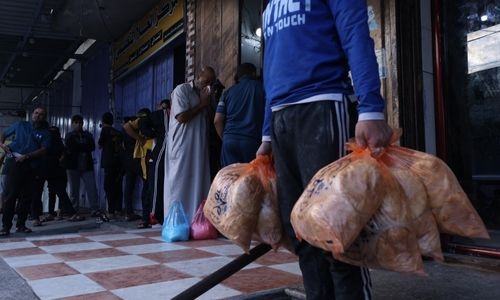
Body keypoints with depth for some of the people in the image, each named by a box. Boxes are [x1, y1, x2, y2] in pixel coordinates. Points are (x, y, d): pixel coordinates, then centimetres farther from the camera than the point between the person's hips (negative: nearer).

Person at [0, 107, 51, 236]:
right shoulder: (20, 125, 13)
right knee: (11, 194, -7)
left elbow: (44, 150, -3)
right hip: (14, 162, -2)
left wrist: (27, 156, -15)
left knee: (27, 196, 4)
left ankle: (21, 224, 14)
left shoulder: (45, 133, 10)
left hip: (31, 166, 2)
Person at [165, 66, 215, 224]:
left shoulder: (204, 95, 19)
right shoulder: (182, 90, -2)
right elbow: (181, 117, -14)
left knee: (198, 184, 2)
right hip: (181, 148, -7)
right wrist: (202, 104, -7)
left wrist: (207, 104, 7)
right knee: (179, 185, -5)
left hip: (199, 148, 7)